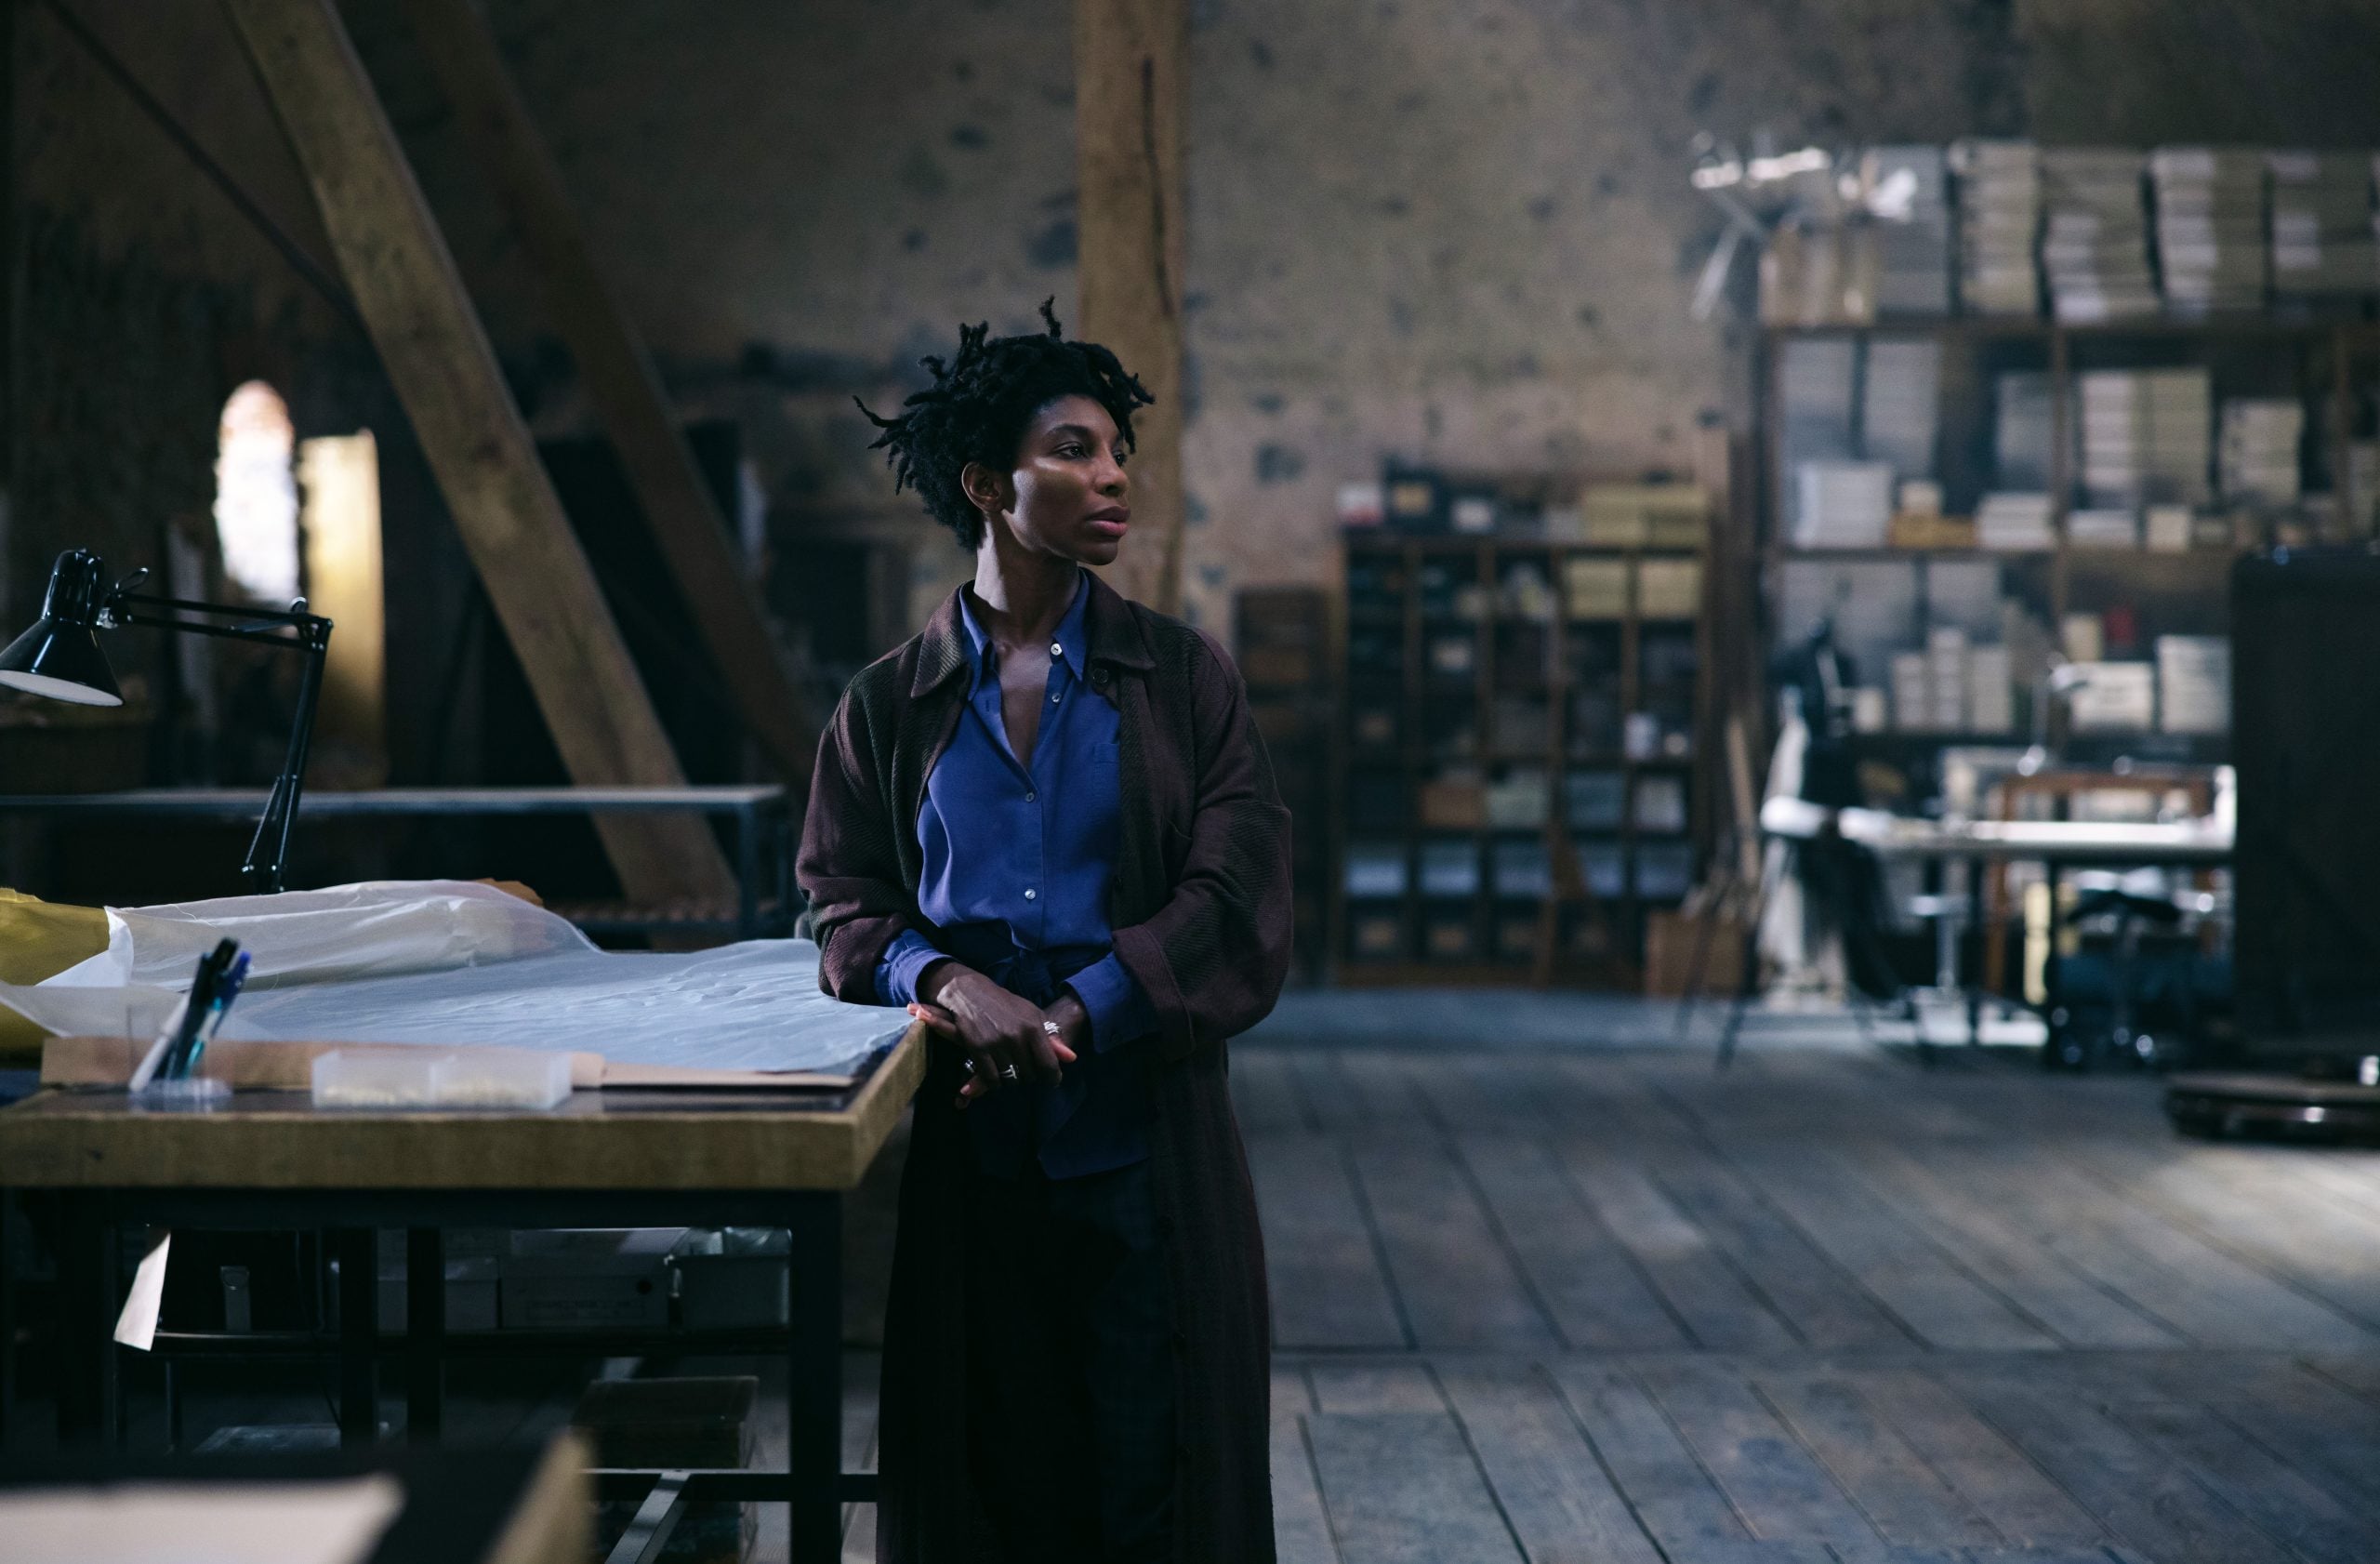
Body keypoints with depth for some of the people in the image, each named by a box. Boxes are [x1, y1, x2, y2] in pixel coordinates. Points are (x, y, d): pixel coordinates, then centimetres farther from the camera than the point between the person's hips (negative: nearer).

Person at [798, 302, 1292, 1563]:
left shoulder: (1182, 679, 5)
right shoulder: (890, 704, 8)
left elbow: (1237, 904, -3)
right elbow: (845, 910, 5)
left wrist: (1070, 1019, -15)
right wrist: (949, 980, -16)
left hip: (1145, 1149, 0)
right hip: (964, 1161, 1)